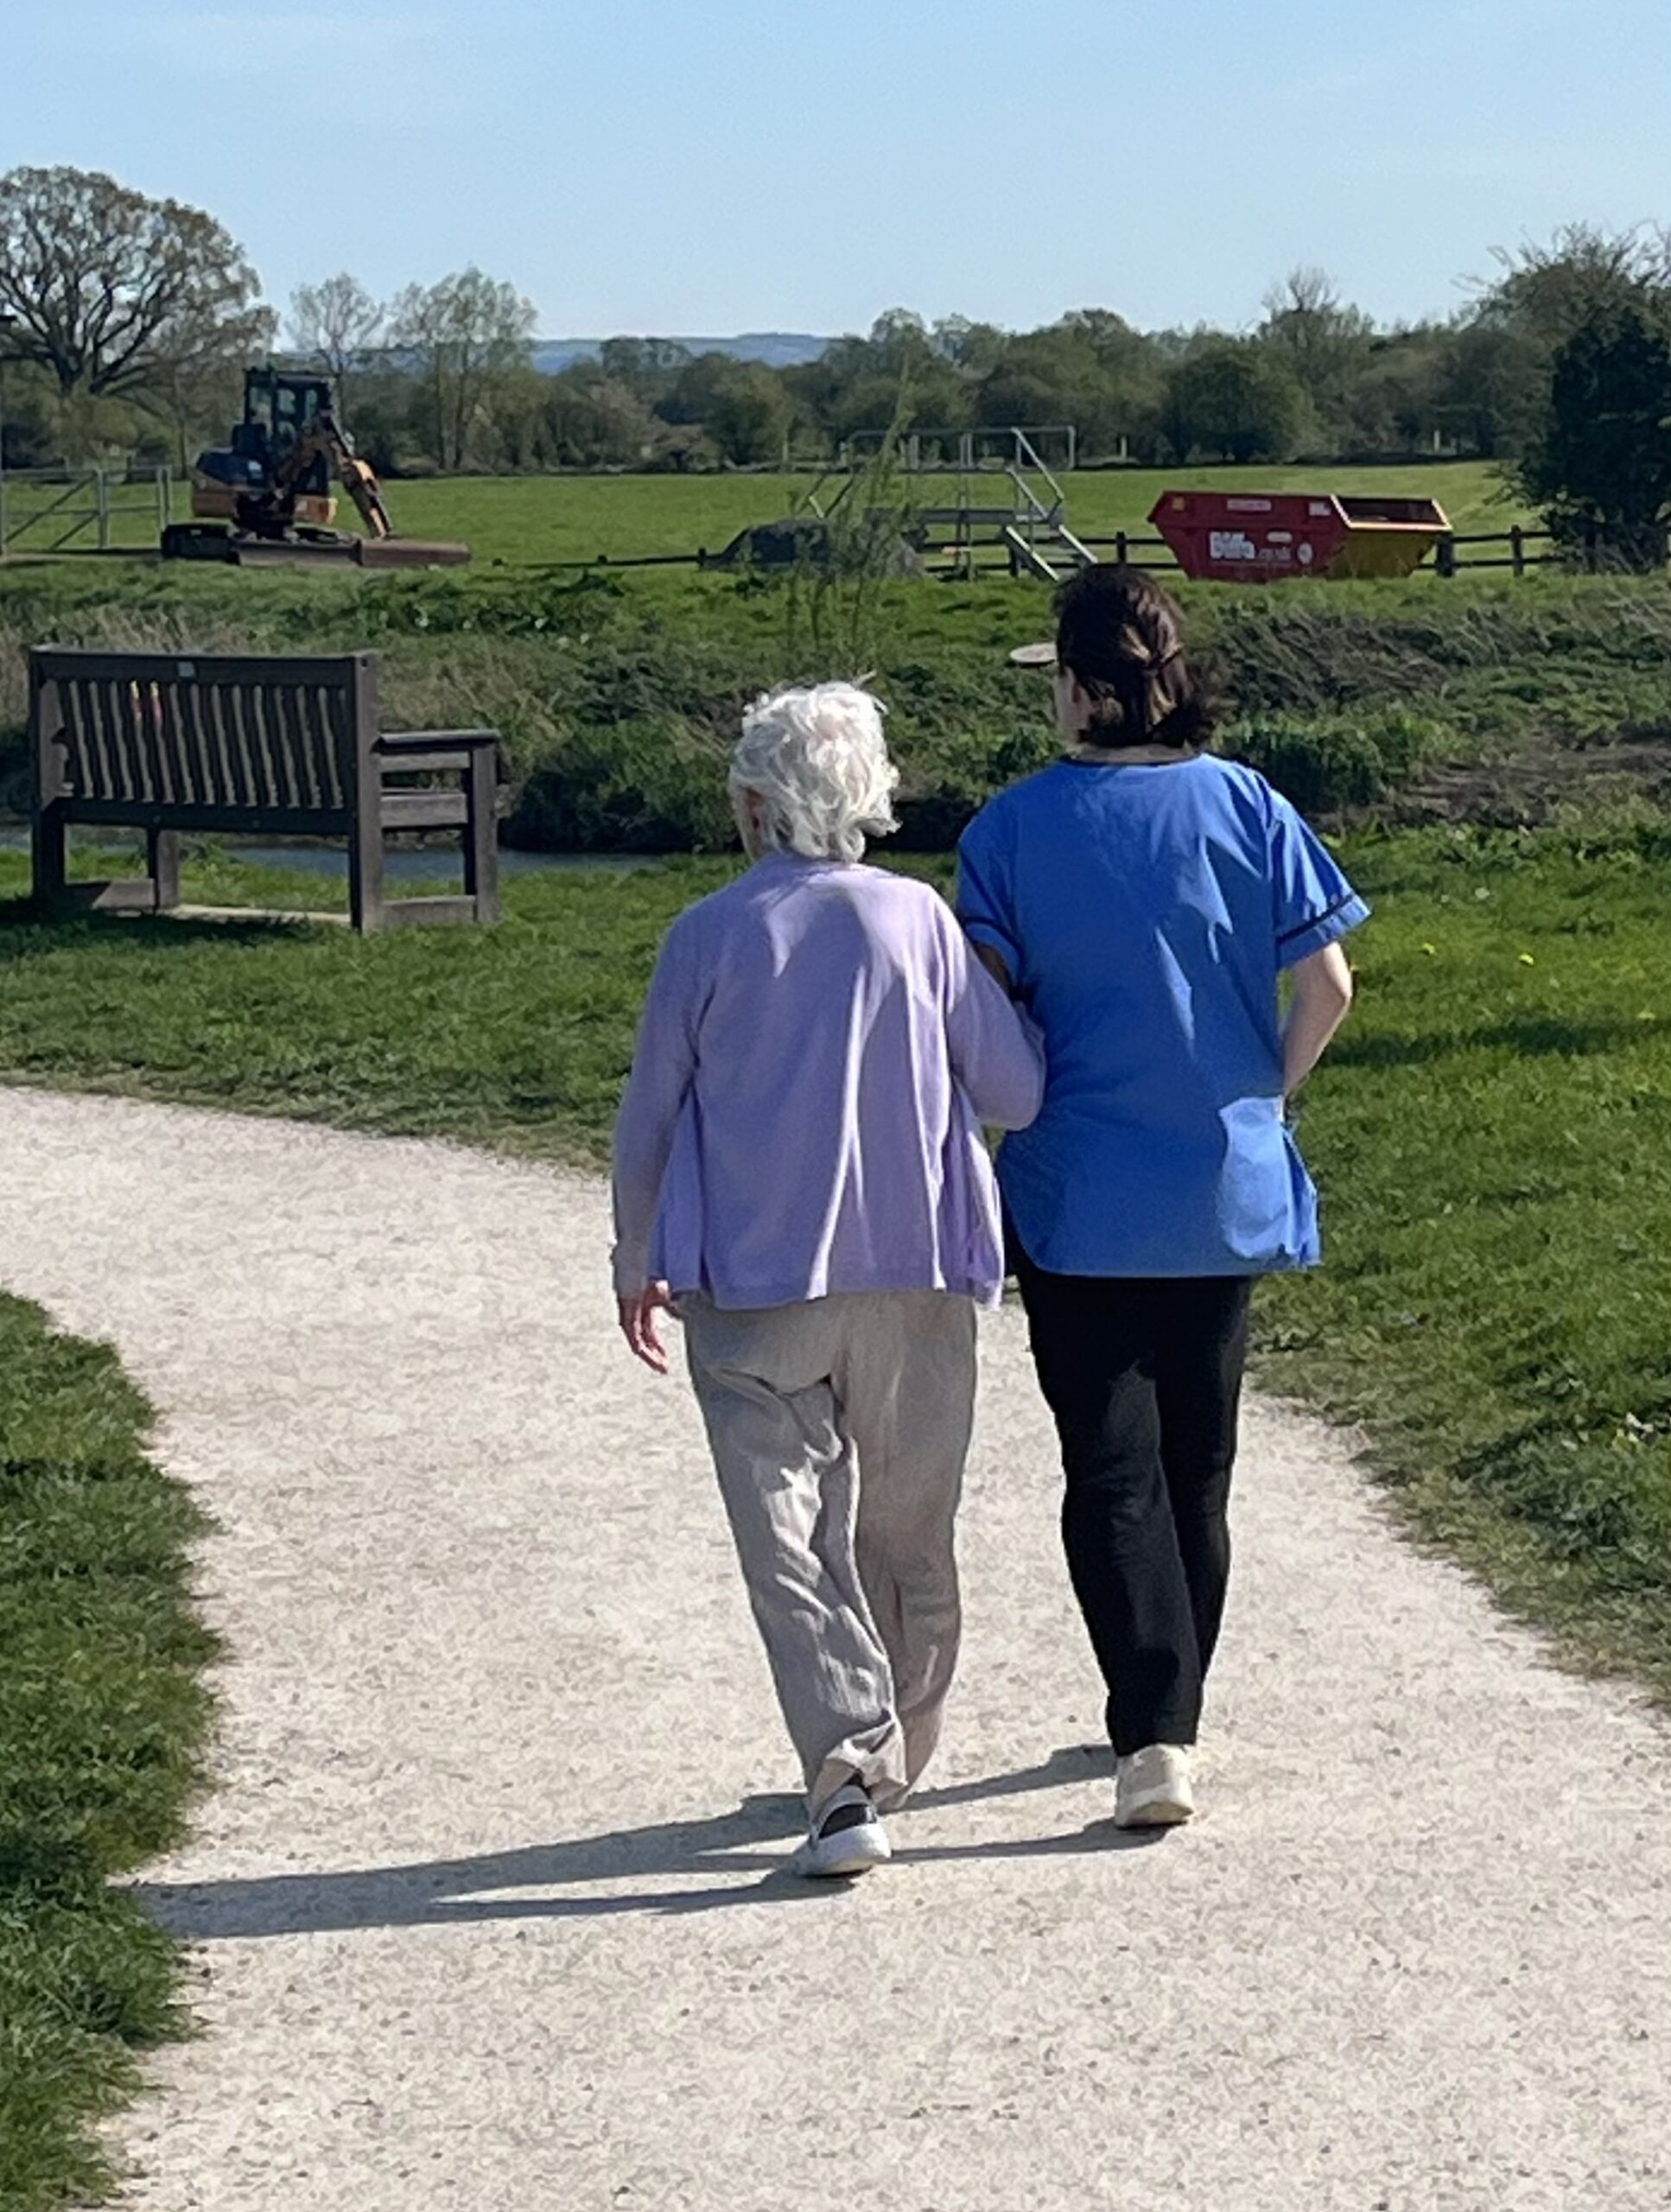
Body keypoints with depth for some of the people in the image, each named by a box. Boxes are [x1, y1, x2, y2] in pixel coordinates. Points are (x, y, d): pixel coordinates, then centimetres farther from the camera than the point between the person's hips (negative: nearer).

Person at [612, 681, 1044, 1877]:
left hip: (752, 1285, -2)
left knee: (793, 1535, -2)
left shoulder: (708, 936, -4)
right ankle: (897, 1757, 29)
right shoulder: (920, 920, -3)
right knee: (907, 1532, 16)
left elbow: (650, 1117, 4)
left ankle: (848, 1770, -16)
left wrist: (638, 1266, 18)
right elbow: (1018, 1093, 1)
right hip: (914, 1275, 2)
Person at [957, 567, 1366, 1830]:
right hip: (1226, 1192, 2)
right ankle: (1176, 1711, 29)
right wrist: (1264, 1095, 12)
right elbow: (1327, 986, -4)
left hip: (1078, 1202, -2)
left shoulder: (1015, 828, -8)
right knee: (1199, 1465, 16)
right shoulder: (1246, 807, -4)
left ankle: (1153, 1737, -8)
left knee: (1112, 1472, 3)